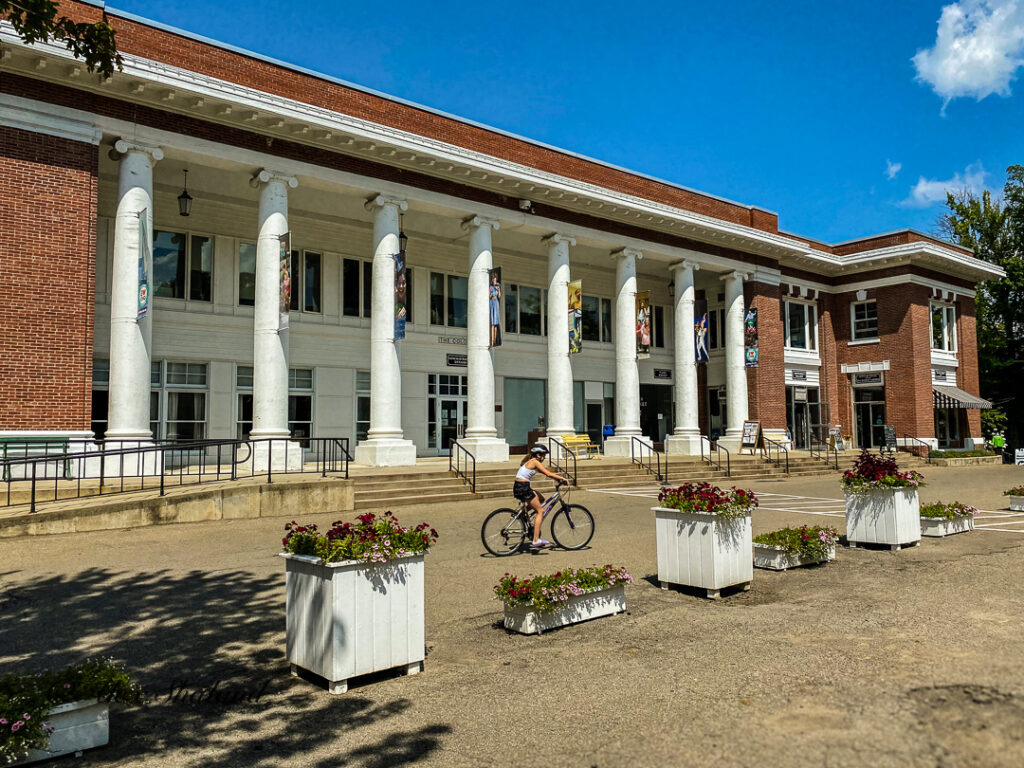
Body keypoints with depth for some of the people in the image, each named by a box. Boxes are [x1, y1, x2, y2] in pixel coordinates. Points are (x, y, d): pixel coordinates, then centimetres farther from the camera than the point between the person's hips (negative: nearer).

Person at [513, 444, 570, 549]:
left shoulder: (530, 461, 18)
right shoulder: (535, 462, -10)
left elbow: (544, 472, 22)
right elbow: (548, 474, -15)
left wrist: (557, 478, 14)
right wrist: (562, 478, -5)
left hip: (519, 487, 10)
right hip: (523, 488, -10)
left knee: (541, 500, 24)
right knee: (540, 511, -3)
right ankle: (536, 541, -8)